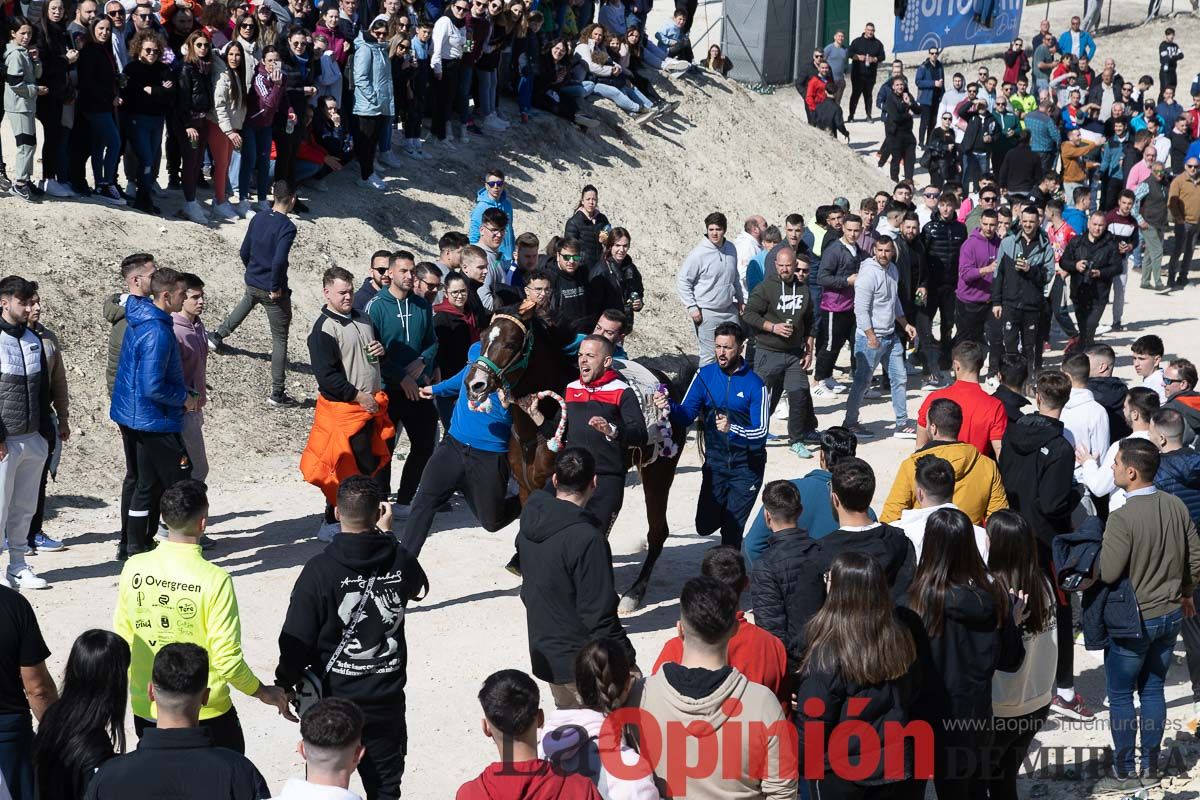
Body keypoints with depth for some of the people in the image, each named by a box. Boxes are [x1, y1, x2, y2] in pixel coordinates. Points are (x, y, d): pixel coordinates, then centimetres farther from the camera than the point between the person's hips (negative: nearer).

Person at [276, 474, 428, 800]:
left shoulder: (320, 570, -16)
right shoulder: (400, 560, -7)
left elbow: (296, 638, -13)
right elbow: (419, 587, 19)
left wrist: (284, 684, 3)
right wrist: (386, 533, 18)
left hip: (332, 700, -2)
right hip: (385, 700, 2)